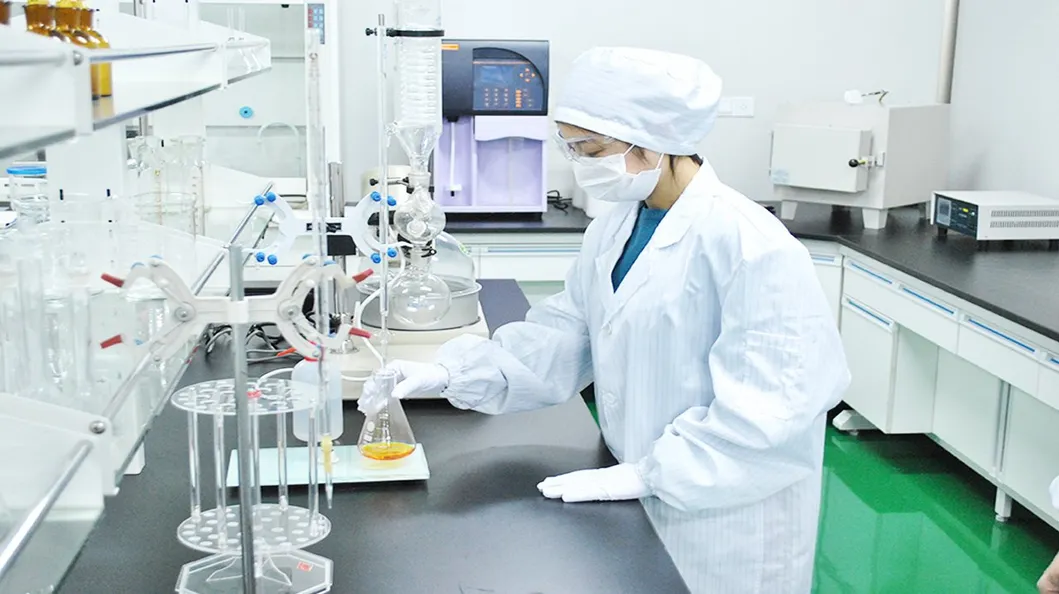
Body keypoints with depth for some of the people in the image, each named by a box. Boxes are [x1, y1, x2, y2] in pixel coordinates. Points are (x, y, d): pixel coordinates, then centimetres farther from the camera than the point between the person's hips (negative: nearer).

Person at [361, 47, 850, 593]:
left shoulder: (749, 244, -22)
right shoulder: (614, 228, 3)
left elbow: (777, 399, -24)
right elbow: (564, 336, 3)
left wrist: (646, 475, -24)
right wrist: (454, 372, -10)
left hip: (723, 522, -7)